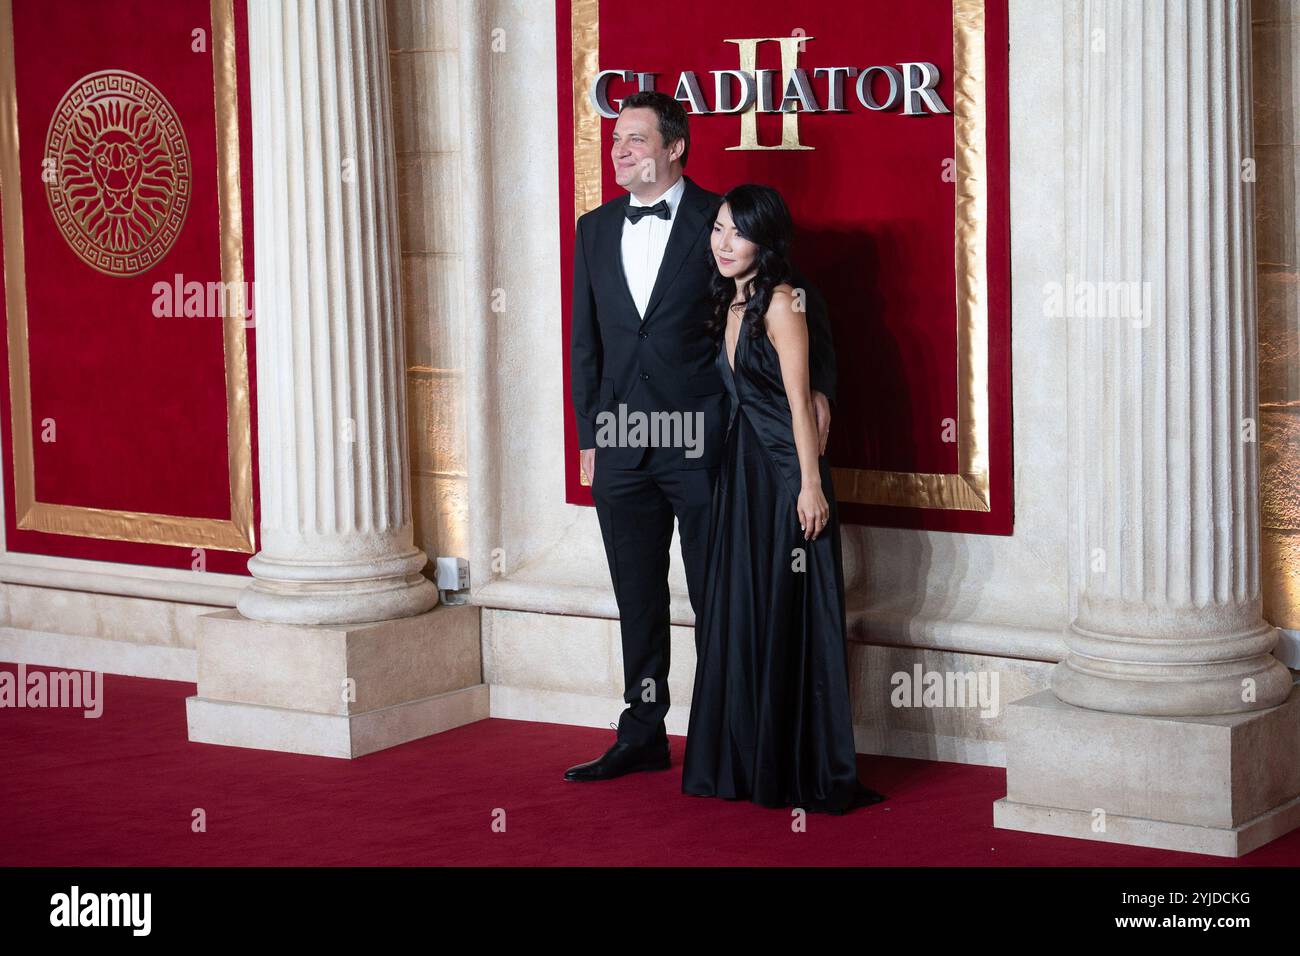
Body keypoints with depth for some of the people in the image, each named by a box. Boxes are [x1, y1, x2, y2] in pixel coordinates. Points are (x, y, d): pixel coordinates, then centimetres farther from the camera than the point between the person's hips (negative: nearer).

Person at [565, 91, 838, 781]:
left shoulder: (720, 221, -4)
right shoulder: (595, 230, 11)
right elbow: (585, 342, 14)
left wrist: (817, 388, -13)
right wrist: (589, 438, 11)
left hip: (700, 443, -5)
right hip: (621, 450, 5)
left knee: (716, 599, 1)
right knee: (637, 600, 13)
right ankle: (642, 737, 23)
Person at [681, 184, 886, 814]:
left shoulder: (780, 302, -11)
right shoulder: (730, 302, 13)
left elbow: (800, 399, -15)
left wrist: (811, 484, -19)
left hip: (785, 472, -8)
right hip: (740, 471, 8)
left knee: (788, 619, -2)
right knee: (736, 616, 10)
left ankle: (804, 773, 5)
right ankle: (742, 762, 19)